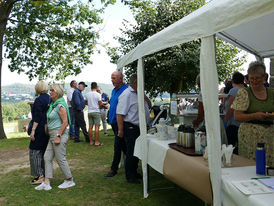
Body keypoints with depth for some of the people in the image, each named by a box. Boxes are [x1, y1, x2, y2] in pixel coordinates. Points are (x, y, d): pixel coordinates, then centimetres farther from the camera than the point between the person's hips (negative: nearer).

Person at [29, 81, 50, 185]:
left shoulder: (38, 100, -14)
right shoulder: (50, 99, 8)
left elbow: (37, 117, -19)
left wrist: (33, 131, -17)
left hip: (40, 129, -8)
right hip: (48, 129, 8)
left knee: (35, 151, 0)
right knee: (45, 151, 15)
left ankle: (39, 175, 0)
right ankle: (46, 174, 22)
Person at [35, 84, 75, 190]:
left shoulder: (61, 106, -15)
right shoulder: (53, 104, 14)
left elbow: (65, 122, -19)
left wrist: (58, 136, -21)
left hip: (59, 134, -10)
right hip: (52, 135, 10)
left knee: (60, 159, -1)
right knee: (47, 157, 8)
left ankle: (70, 180, 14)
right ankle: (46, 183, 12)